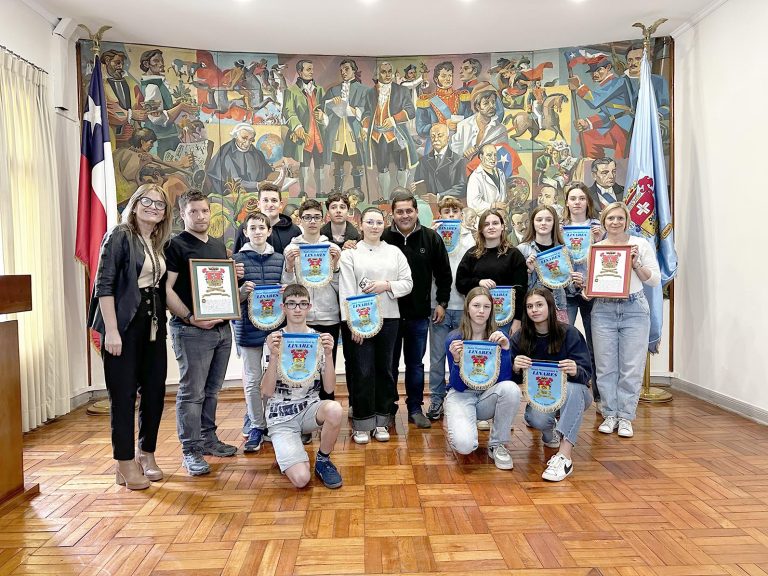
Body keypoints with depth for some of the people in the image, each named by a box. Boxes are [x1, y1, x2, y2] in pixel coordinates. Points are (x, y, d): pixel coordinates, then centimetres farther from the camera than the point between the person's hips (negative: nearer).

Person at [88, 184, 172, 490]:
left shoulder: (159, 244, 14)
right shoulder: (120, 235, -5)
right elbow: (104, 284, -12)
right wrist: (111, 331, -16)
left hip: (153, 326, 6)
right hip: (124, 326, -6)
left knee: (155, 390, 9)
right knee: (123, 394, 1)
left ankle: (146, 455, 25)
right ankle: (125, 463, 13)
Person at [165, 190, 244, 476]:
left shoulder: (219, 245, 16)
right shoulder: (176, 246, -5)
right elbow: (166, 289, -12)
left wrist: (235, 275, 4)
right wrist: (190, 318, -21)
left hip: (222, 327, 7)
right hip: (192, 330, -7)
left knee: (212, 390, 15)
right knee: (192, 392, 0)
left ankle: (208, 439, 28)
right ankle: (191, 450, 10)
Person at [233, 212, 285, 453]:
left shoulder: (279, 259, 7)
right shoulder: (237, 259, 0)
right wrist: (242, 292, -20)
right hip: (248, 326, -2)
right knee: (252, 380, 5)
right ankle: (256, 427, 19)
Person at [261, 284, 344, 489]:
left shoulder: (319, 340, 1)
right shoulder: (274, 341, -3)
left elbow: (329, 388, -6)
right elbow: (267, 392, -11)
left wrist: (328, 355, -21)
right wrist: (273, 356, -24)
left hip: (310, 408, 3)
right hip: (281, 416, -2)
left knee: (334, 409, -34)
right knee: (301, 479, -23)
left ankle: (323, 460, -5)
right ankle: (287, 451, 12)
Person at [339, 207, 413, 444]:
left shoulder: (394, 252, 10)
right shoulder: (350, 253, 1)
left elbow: (408, 283, 7)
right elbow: (346, 289, -6)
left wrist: (387, 285, -11)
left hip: (388, 317, 3)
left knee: (384, 369, 9)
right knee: (363, 371, -1)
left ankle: (381, 421, 21)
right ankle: (362, 424, 12)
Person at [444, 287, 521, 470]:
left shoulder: (498, 337, -5)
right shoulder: (454, 339, -10)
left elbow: (504, 379, -14)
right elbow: (458, 386, -11)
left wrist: (505, 349, -26)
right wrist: (456, 360, -28)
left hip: (488, 396, 3)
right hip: (461, 395, -3)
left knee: (511, 388, -32)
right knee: (465, 445, -30)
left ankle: (496, 444, -9)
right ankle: (453, 423, 9)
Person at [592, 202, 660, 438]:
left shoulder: (640, 244, 5)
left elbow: (655, 280, 4)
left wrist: (636, 263, -10)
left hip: (634, 309, -1)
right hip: (603, 310, 1)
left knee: (631, 367, 0)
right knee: (606, 367, 4)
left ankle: (625, 417, 12)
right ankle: (609, 415, 17)